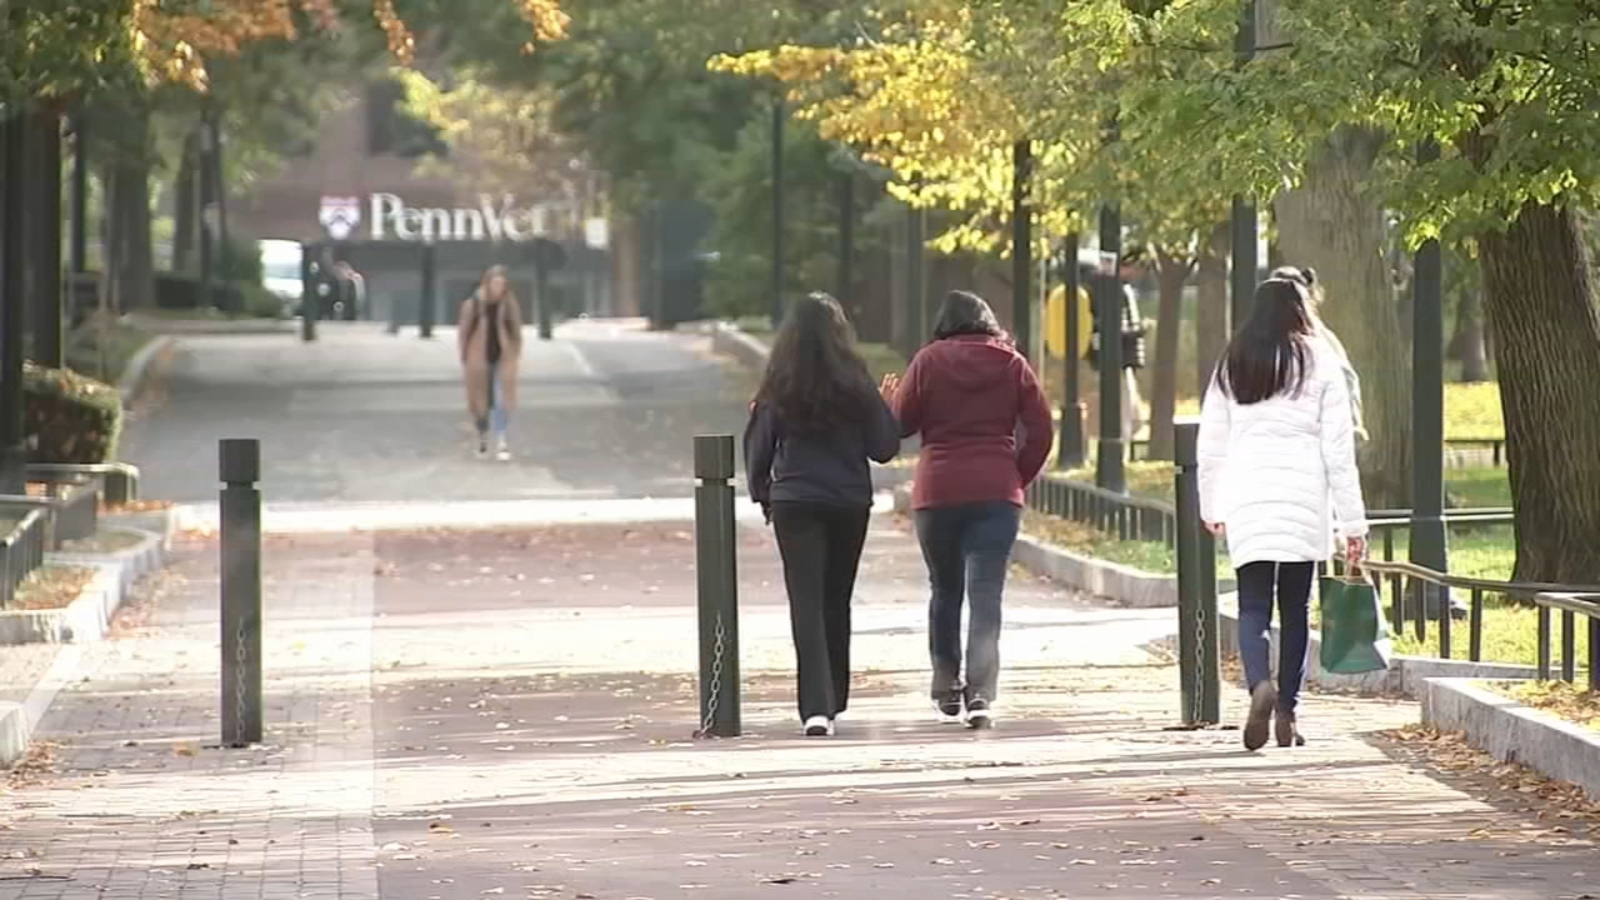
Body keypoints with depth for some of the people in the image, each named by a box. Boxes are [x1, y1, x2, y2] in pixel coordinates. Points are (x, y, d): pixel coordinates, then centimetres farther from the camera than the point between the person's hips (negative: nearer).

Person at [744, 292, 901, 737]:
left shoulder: (778, 389, -4)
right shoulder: (855, 385, -5)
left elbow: (757, 449, 2)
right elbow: (884, 447, -3)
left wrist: (763, 495, 19)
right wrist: (884, 408, 14)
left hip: (794, 503, -1)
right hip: (850, 504, 1)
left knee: (806, 603, -5)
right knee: (837, 604, 16)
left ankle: (817, 706, -20)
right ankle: (833, 699, 25)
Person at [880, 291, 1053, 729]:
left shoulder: (929, 361, 1)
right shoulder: (1012, 364, 5)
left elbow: (901, 423, 2)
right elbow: (1041, 430, 2)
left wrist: (890, 397, 23)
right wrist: (1018, 476, 12)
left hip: (937, 492, 0)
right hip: (996, 493, 0)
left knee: (944, 590, 17)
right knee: (986, 594, -5)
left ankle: (946, 686, 22)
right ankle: (981, 694, -18)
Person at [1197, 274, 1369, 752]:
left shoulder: (1231, 368, 8)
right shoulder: (1321, 364, 1)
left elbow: (1210, 447, 13)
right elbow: (1339, 450, -1)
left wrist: (1211, 507, 27)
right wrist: (1352, 522, 2)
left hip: (1246, 502, 1)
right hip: (1305, 504, -1)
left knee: (1253, 606, 1)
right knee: (1295, 608, 11)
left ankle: (1260, 684, -26)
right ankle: (1287, 712, 12)